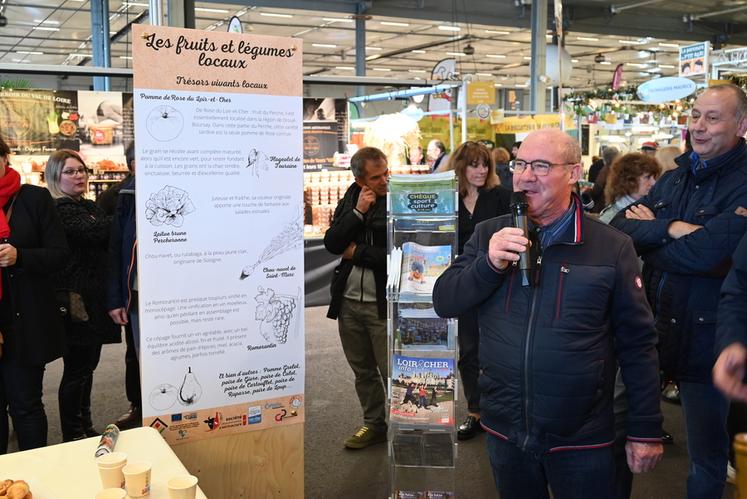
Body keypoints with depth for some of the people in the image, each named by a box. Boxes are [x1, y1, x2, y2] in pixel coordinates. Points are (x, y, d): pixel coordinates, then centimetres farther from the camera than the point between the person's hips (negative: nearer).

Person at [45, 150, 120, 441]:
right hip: (75, 302, -9)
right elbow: (95, 231, -27)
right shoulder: (60, 210, -12)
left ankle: (85, 427, 30)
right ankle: (72, 437, 12)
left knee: (87, 365, 17)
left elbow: (106, 241, 10)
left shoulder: (89, 206, 16)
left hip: (94, 300, 9)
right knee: (76, 369, 0)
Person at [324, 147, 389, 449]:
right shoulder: (350, 201, 8)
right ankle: (374, 425, 34)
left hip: (383, 302, -6)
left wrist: (356, 252, -7)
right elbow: (331, 243, -3)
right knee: (363, 371, 18)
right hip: (349, 301, 6)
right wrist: (358, 212, -13)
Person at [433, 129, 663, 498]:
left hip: (581, 440, -3)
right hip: (504, 430, 3)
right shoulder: (489, 235, 1)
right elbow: (443, 303, -3)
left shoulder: (612, 247, -7)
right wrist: (489, 264, -20)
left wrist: (646, 430, -2)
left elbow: (637, 344, -3)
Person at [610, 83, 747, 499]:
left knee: (707, 453, 12)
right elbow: (619, 228, -2)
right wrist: (670, 228, -19)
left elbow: (706, 254, -27)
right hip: (654, 329, 6)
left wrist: (648, 233, -10)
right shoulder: (674, 179, 9)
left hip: (704, 339, -6)